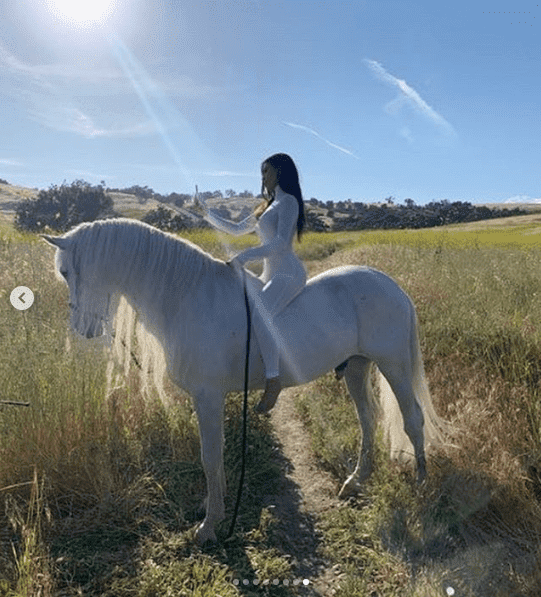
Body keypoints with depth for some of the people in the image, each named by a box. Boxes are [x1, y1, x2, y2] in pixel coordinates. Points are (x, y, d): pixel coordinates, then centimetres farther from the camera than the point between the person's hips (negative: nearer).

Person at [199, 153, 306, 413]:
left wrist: (244, 257, -25)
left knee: (258, 315, -32)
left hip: (288, 274, -10)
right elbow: (237, 229, 25)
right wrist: (207, 214, 18)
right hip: (270, 275, 10)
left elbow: (281, 242, -21)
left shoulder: (288, 201, -6)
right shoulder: (268, 206, 22)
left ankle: (273, 379, -27)